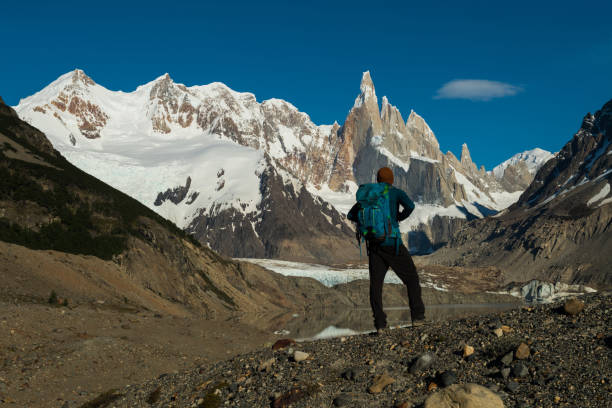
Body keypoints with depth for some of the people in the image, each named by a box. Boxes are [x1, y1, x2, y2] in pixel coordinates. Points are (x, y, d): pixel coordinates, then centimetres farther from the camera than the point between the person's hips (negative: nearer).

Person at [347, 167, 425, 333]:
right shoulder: (396, 192, 1)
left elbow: (351, 215, 15)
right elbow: (410, 206, -18)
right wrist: (399, 217, 2)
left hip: (374, 243, 3)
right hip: (392, 243, -3)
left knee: (376, 284, 6)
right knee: (411, 277, 12)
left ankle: (380, 323, -1)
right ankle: (417, 316, 10)